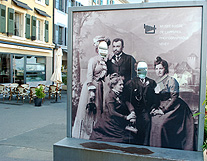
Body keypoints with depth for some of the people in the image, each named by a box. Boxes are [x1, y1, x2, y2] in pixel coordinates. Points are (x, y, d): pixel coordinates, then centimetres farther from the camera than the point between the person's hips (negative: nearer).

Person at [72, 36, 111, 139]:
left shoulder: (104, 61, 12)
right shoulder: (93, 60, -8)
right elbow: (90, 76, -14)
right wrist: (91, 91, -19)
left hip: (99, 87, 7)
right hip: (91, 86, -7)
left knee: (97, 110, 10)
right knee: (88, 110, 0)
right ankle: (84, 134, 11)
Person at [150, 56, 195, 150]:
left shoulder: (171, 80, -6)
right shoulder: (157, 83, 16)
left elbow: (174, 98, -11)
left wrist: (163, 110, -16)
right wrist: (155, 109, 1)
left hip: (174, 108, -6)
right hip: (161, 108, 6)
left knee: (161, 123, -26)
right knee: (153, 120, -16)